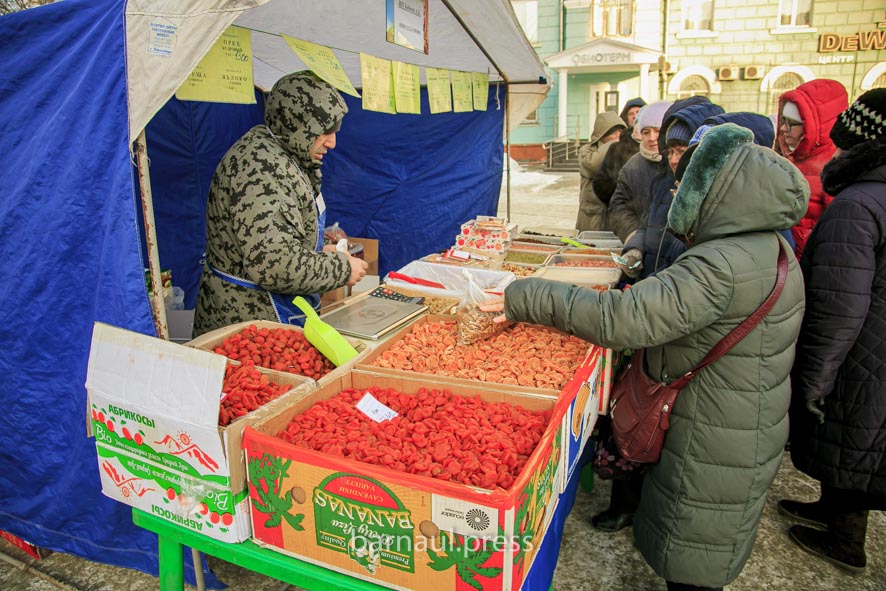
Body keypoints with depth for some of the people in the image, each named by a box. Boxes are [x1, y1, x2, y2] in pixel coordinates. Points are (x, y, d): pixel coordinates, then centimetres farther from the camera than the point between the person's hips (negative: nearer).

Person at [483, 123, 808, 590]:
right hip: (748, 441, 9)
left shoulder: (722, 266, -31)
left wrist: (526, 298, -33)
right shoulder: (770, 250, 3)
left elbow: (620, 318, -39)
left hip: (711, 456, -9)